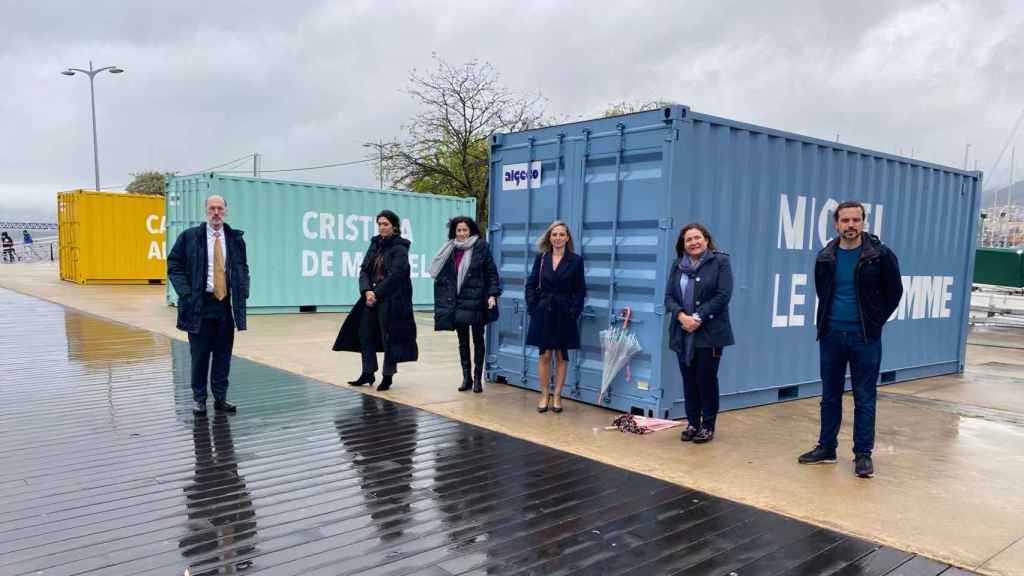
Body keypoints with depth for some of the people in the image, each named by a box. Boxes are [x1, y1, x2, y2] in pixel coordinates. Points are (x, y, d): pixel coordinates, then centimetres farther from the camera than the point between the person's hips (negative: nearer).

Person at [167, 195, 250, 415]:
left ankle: (220, 398, 17)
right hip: (200, 304, -2)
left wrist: (243, 292, 3)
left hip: (226, 304, 3)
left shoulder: (235, 238, 7)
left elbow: (243, 268, 17)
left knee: (223, 354, 7)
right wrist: (186, 294, -9)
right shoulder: (189, 236, -1)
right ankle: (199, 398, 17)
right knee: (199, 354, 4)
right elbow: (174, 266, 1)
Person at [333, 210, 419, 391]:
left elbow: (395, 275, -16)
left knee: (389, 337, 0)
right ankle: (368, 373, 22)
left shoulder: (400, 248, -8)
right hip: (372, 297, 7)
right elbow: (364, 270, 6)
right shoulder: (375, 245, 12)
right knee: (365, 333, 9)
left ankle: (388, 376, 13)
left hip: (392, 300, -7)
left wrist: (377, 293, -15)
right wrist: (367, 291, -10)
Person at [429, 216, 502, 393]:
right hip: (457, 302, 4)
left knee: (478, 340, 6)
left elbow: (492, 273, -3)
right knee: (463, 341, 9)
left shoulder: (481, 247, -3)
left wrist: (492, 294, -13)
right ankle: (466, 378, 18)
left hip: (476, 301, -3)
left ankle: (477, 378, 14)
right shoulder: (450, 250, 7)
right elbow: (439, 273, 8)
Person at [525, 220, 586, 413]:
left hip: (564, 314, -1)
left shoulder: (576, 260, 0)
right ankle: (544, 396, 13)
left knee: (561, 356, 6)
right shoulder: (541, 258, 5)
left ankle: (557, 397, 15)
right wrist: (532, 307, -2)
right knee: (544, 355, 3)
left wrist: (574, 311, -8)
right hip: (543, 312, 1)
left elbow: (580, 290, 0)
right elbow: (531, 285, 7)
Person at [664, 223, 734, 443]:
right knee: (689, 380, 8)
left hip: (710, 332, -4)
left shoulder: (720, 261, -2)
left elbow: (723, 296, -11)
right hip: (682, 333, 4)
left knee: (706, 379, 1)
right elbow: (669, 296, 5)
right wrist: (682, 316, -13)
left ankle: (708, 426, 14)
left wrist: (698, 318, -16)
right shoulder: (678, 265, 11)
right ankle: (692, 423, 20)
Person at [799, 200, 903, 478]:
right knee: (830, 395, 11)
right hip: (831, 335, 3)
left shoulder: (880, 255, -6)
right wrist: (828, 319, 11)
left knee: (864, 398, 3)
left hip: (865, 337, -3)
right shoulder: (825, 257, 3)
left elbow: (894, 292, 2)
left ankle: (863, 454, 13)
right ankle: (826, 448, 22)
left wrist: (875, 321, 1)